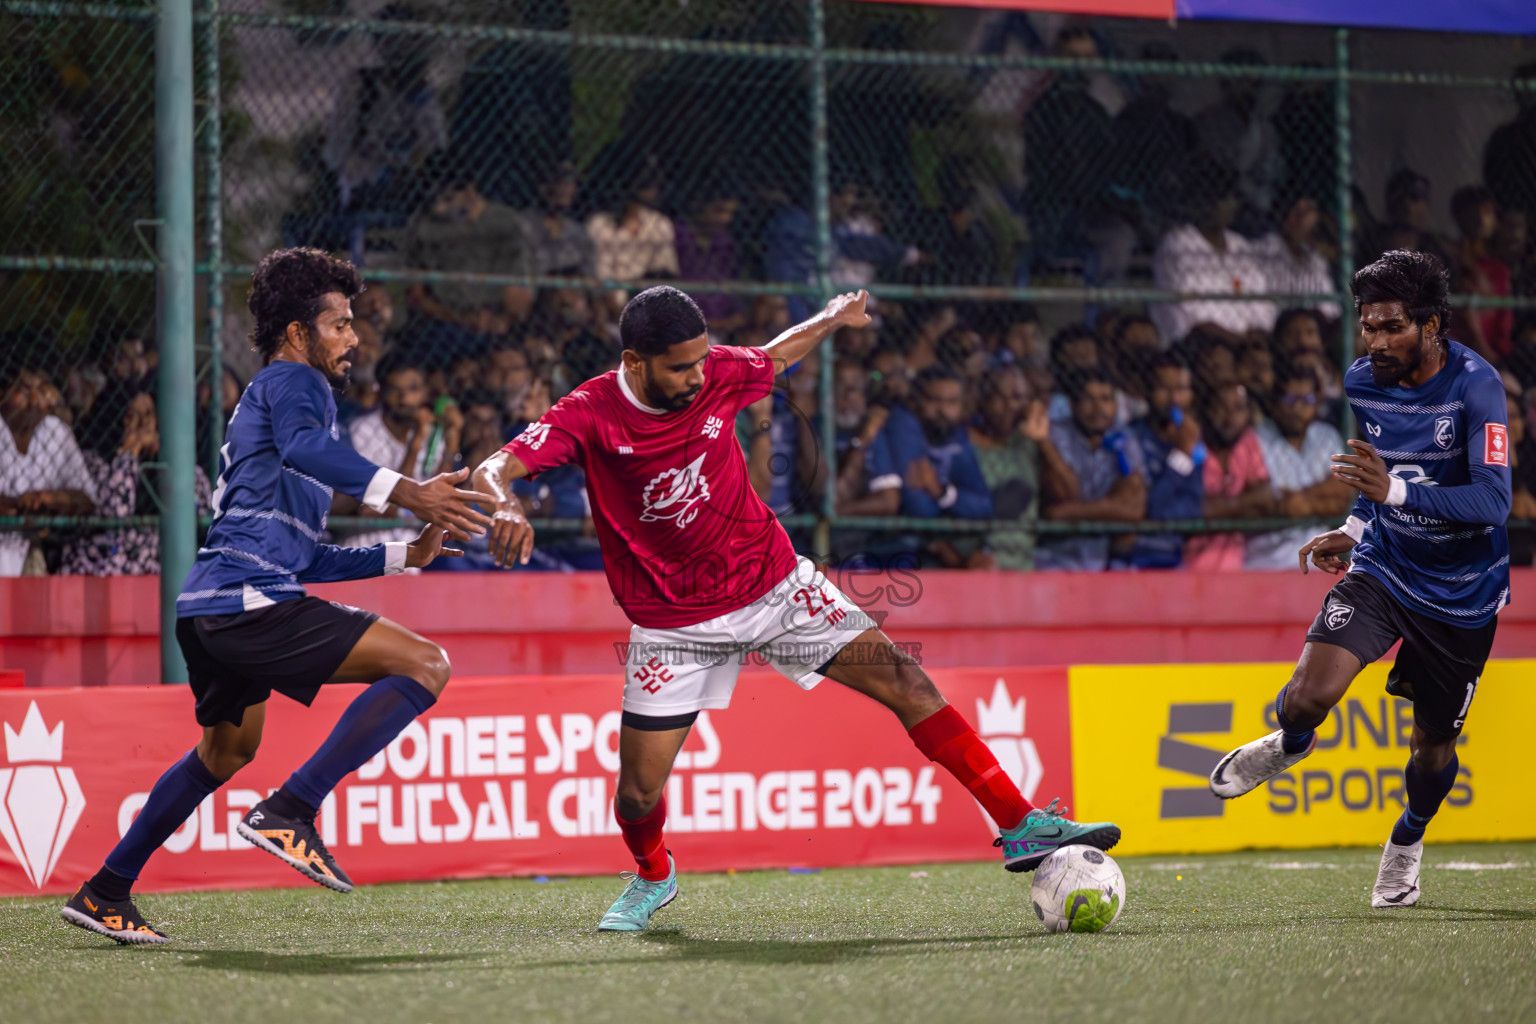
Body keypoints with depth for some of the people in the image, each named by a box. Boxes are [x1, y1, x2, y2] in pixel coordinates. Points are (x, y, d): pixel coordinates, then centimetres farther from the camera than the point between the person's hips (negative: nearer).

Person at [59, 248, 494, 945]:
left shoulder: (263, 400, 30)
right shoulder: (292, 382, 0)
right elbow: (305, 449, -27)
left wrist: (405, 555, 28)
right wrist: (406, 491, -38)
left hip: (209, 606, 11)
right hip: (252, 601, -11)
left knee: (228, 749, 33)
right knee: (424, 664, -15)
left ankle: (105, 893, 37)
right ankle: (289, 814, -20)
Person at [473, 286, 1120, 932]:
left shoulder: (719, 374, -8)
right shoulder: (589, 416, -18)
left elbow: (775, 357, 17)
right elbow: (492, 470, -28)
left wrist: (832, 319, 20)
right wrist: (507, 505, -49)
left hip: (774, 582, 2)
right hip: (675, 623, -2)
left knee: (902, 681, -11)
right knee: (639, 794, -3)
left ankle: (1022, 828, -8)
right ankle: (652, 877, 34)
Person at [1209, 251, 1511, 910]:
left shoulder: (1475, 386, -22)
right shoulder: (1362, 381, -5)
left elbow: (1494, 500, -32)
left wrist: (1396, 491, -43)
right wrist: (1354, 528, 3)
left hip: (1461, 593, -3)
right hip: (1382, 566, 3)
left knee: (1434, 744, 11)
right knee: (1310, 695, -20)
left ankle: (1407, 842, 43)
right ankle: (1288, 745, 17)